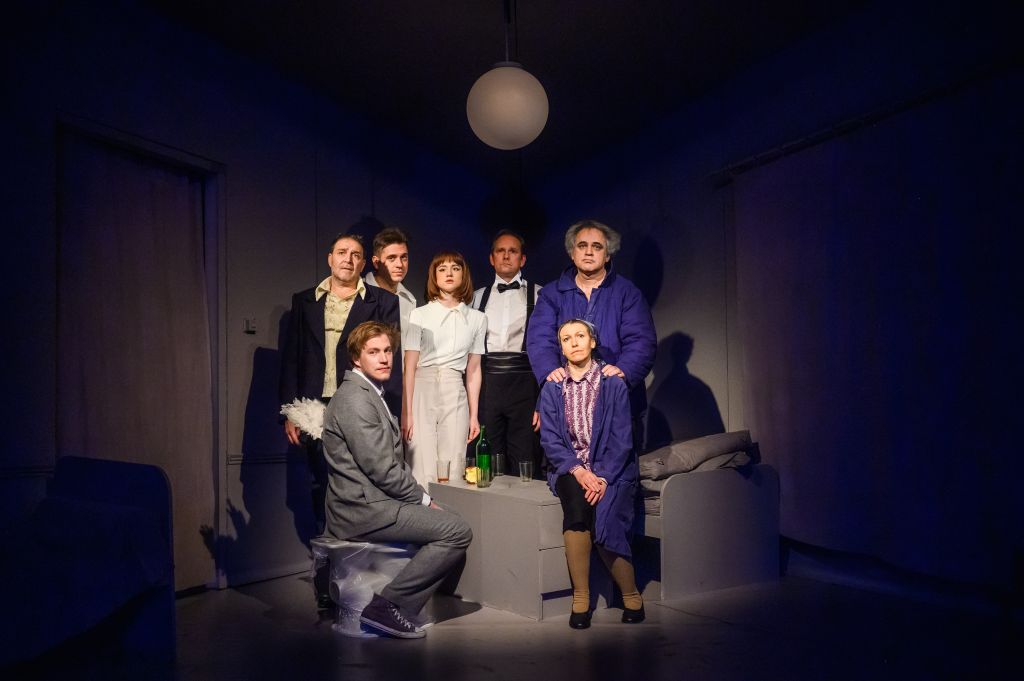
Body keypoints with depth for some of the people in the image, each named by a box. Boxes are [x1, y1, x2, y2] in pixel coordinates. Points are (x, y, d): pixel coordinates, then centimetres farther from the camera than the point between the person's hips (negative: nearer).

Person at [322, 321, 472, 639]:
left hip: (367, 502, 10)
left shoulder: (371, 393, 17)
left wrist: (420, 497, 7)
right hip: (363, 509, -10)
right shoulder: (355, 399, -16)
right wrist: (423, 500, -8)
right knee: (458, 532, -14)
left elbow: (393, 462, 18)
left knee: (451, 525, 11)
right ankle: (386, 605, -8)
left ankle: (402, 610, 10)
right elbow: (382, 470, -20)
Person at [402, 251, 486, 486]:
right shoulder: (419, 315, 3)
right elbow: (410, 367, -1)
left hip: (456, 397, 2)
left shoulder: (477, 319, 10)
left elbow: (473, 370, 12)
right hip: (423, 391, -2)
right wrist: (406, 413, -7)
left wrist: (474, 415, 9)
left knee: (453, 472, 0)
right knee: (423, 473, -4)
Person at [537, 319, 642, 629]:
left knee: (603, 519, -27)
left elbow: (621, 439, -4)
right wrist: (577, 471, -16)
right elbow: (549, 439, -1)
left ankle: (632, 596, -3)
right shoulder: (551, 388, 7)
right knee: (577, 499, -31)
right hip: (569, 468, 1)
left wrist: (603, 477, -18)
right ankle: (580, 597, -19)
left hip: (611, 470, -1)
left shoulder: (613, 384, 1)